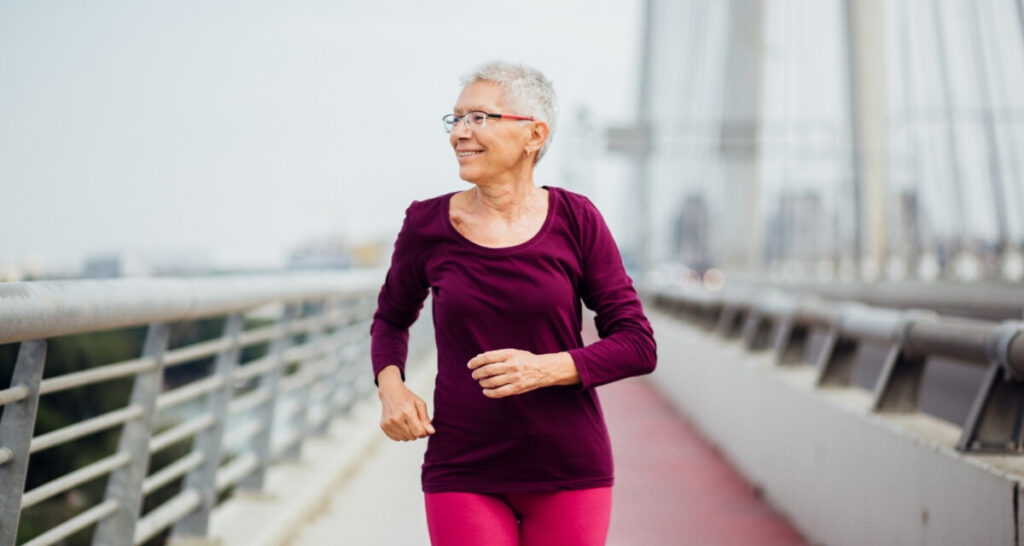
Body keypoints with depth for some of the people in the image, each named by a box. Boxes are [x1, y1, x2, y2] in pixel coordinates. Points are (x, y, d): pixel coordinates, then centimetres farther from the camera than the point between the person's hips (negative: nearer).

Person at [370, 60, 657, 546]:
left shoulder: (575, 219, -4)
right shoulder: (428, 225, -1)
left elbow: (638, 346, -3)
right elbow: (392, 317, 17)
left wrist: (546, 368, -19)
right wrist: (390, 387, -2)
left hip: (570, 473, 0)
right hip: (465, 476, 0)